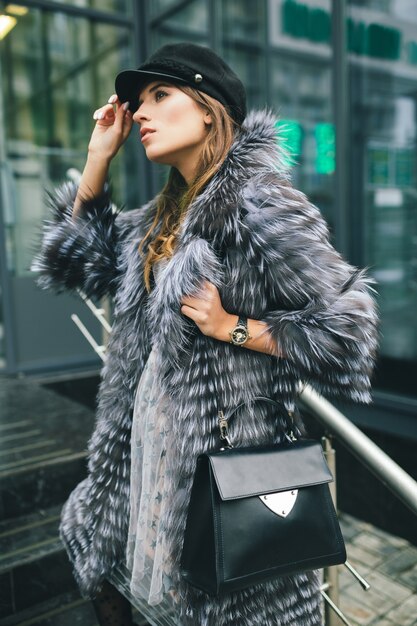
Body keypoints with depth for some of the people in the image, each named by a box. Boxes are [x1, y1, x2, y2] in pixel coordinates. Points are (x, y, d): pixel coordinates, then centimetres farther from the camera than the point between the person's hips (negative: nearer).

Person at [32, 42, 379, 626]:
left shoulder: (257, 202, -18)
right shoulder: (169, 210, 8)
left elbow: (346, 324, -20)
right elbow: (83, 255, 16)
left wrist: (229, 327, -18)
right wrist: (99, 156, 7)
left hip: (227, 442, -8)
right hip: (153, 434, 8)